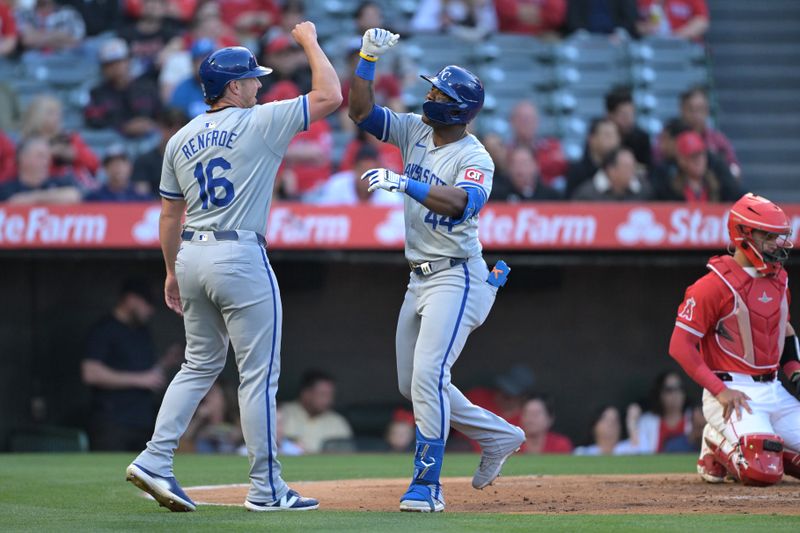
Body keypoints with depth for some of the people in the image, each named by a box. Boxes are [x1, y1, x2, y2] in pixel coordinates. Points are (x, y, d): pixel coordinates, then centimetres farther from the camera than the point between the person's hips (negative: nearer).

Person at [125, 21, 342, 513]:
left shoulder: (181, 140, 10)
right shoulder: (259, 123, -8)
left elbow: (169, 214, 15)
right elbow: (330, 96, -8)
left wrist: (172, 270, 23)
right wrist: (310, 41, 4)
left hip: (192, 256, 7)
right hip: (241, 258, -7)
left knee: (201, 364, 18)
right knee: (259, 374, -1)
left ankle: (155, 460, 7)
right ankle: (266, 488, 2)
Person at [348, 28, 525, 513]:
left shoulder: (475, 158, -17)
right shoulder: (416, 131, 6)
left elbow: (462, 202, -36)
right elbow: (362, 110, 5)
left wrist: (405, 184, -45)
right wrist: (368, 58, -7)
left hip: (457, 277, -9)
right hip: (420, 277, 9)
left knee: (428, 375, -19)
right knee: (412, 384, 13)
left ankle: (428, 485, -16)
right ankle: (498, 436, 29)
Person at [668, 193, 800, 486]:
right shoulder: (714, 285, -13)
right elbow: (680, 345, -14)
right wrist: (721, 391, -20)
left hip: (774, 392, 8)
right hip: (733, 393, -8)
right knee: (763, 472, -26)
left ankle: (751, 453, 16)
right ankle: (719, 447, 4)